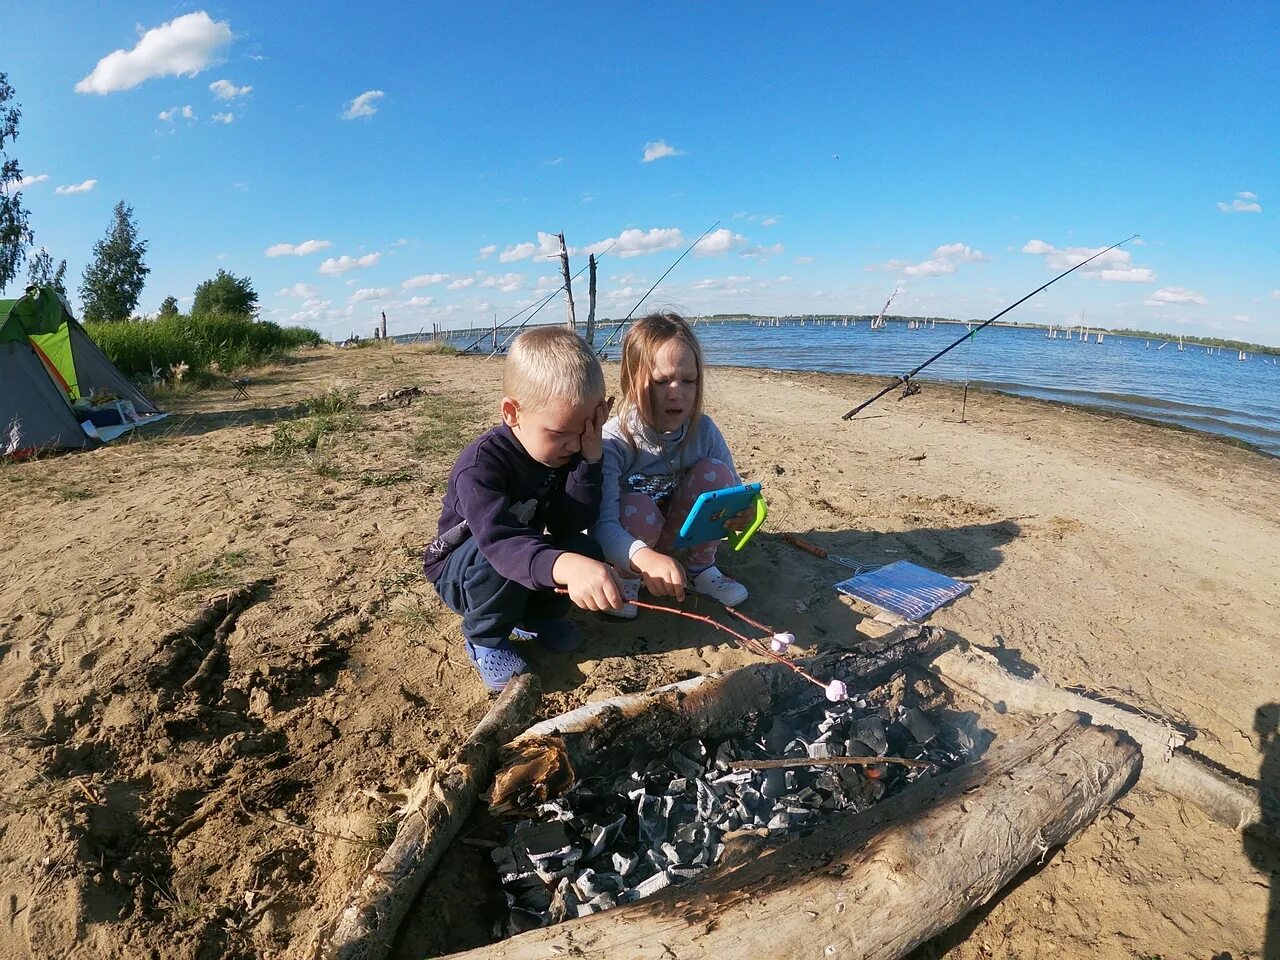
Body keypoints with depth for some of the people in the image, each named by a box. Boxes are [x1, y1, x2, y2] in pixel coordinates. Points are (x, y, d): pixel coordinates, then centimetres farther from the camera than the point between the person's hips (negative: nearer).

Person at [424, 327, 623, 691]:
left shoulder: (565, 451, -12)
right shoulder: (481, 465, -32)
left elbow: (572, 523, -21)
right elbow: (501, 543, -48)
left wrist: (589, 457, -31)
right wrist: (565, 566, -67)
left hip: (528, 556, 5)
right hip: (460, 573, -5)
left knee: (586, 550, -21)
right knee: (503, 559, -37)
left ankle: (535, 617, 7)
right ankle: (486, 639, -7)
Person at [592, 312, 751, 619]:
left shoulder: (703, 431, -15)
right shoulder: (613, 441, -30)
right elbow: (602, 525, -40)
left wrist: (739, 512, -35)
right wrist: (646, 558, -61)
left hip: (676, 533, 4)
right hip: (626, 545, -4)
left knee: (714, 472, -19)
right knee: (640, 510, -36)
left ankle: (701, 569, 2)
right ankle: (626, 579, -3)